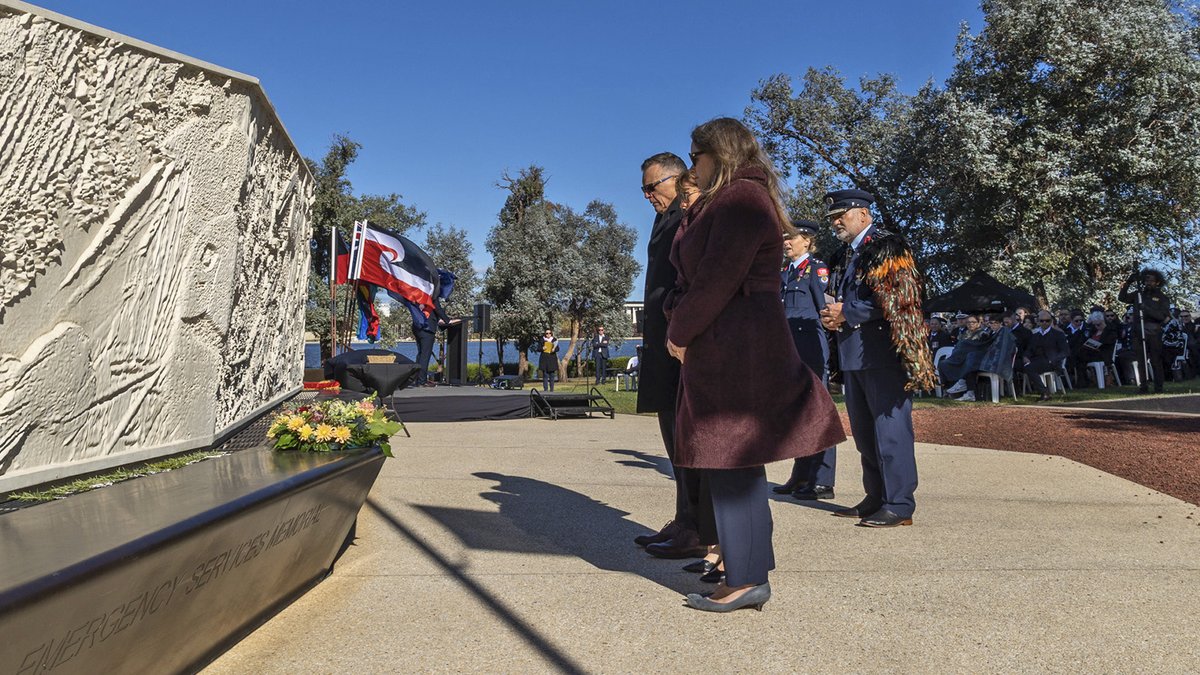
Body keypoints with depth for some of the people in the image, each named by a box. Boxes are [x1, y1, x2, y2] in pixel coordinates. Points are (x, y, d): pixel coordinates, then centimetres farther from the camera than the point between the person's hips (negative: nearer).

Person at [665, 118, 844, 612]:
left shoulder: (739, 199, -11)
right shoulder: (722, 203, 21)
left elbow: (720, 276, -20)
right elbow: (692, 276, 17)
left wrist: (681, 331, -9)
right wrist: (678, 315, -1)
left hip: (735, 353, -10)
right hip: (726, 349, 10)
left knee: (730, 462, -5)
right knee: (738, 465, 14)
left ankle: (746, 580, 6)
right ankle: (747, 571, 24)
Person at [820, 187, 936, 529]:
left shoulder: (886, 247, -7)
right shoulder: (849, 254, 19)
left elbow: (896, 302, -17)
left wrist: (846, 313, -14)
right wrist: (834, 316, 5)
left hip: (882, 353, -9)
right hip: (854, 355, 10)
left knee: (890, 427, -5)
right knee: (864, 430, 14)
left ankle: (899, 505, 2)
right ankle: (876, 499, 25)